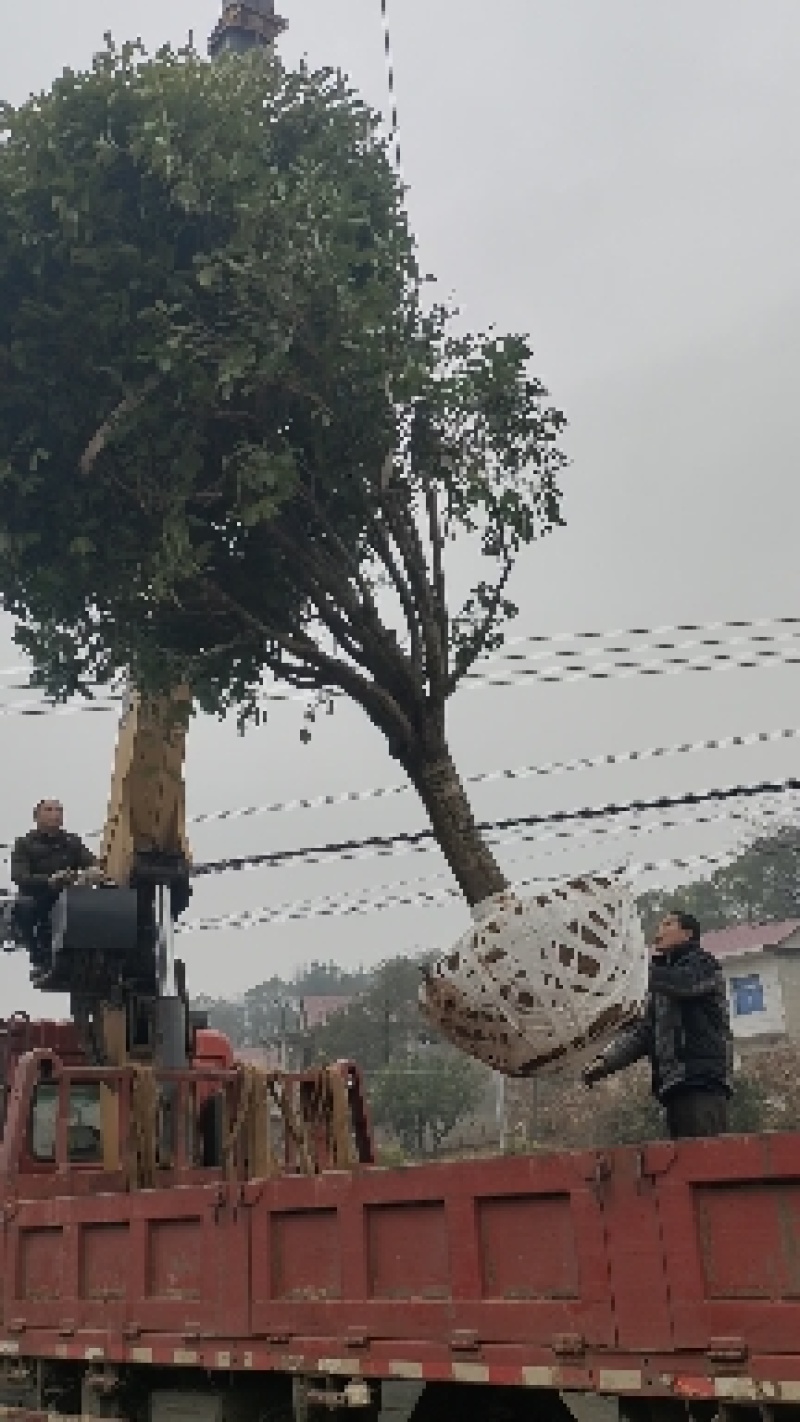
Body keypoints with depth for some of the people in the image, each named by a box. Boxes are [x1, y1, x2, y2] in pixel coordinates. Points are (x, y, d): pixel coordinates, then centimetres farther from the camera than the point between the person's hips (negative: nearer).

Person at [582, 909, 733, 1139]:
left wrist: (649, 963, 1)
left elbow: (681, 984, -16)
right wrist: (607, 1062, 4)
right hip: (673, 1085, 7)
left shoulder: (702, 963, 8)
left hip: (703, 1079, -7)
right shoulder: (661, 982, 28)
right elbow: (643, 1031, 19)